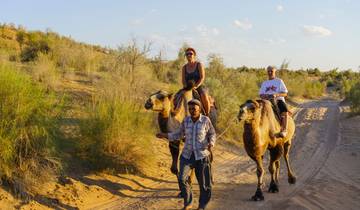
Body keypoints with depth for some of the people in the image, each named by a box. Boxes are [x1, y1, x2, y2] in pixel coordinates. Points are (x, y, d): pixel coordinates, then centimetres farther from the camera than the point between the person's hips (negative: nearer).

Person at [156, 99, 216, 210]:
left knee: (204, 182, 4)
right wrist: (165, 135, -2)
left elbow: (212, 134, 0)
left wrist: (211, 144, -20)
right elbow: (179, 134, 9)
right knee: (182, 179, -10)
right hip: (187, 154, 2)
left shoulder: (206, 120, -10)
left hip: (202, 155, -2)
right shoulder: (186, 120, -2)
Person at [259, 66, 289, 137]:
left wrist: (276, 95, -16)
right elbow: (261, 94, 13)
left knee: (285, 111, -34)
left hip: (278, 100, -3)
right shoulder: (264, 83, 20)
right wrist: (265, 96, -11)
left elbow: (285, 93, 2)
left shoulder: (279, 81, 10)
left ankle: (284, 130, -32)